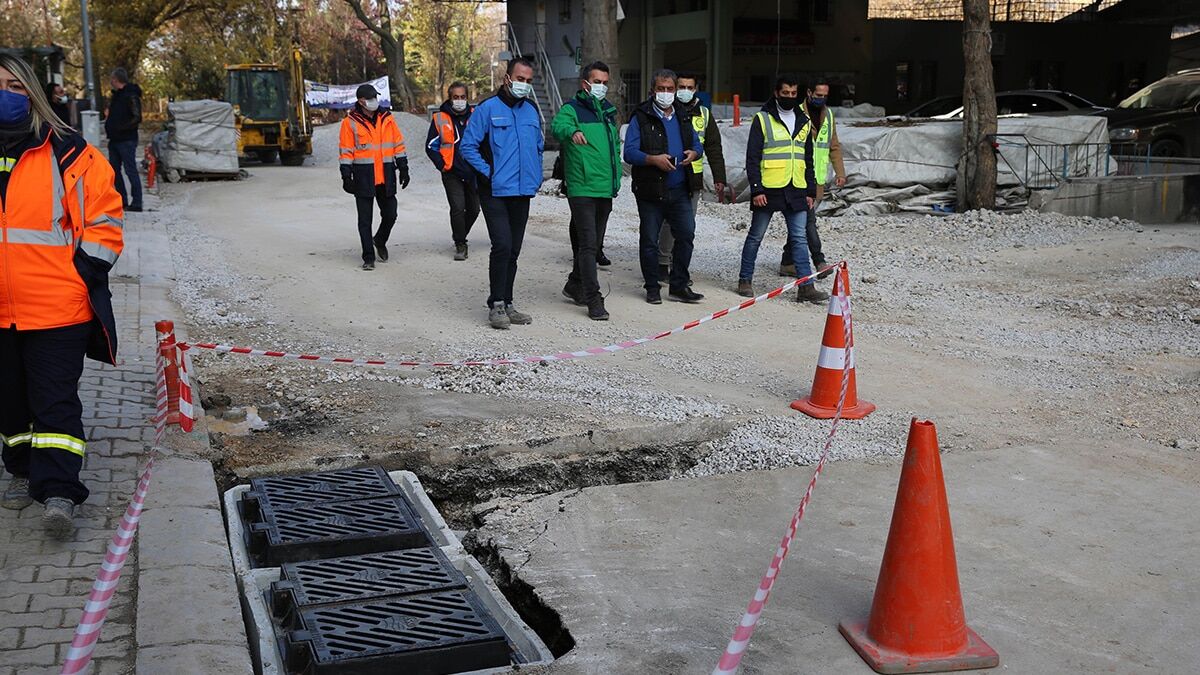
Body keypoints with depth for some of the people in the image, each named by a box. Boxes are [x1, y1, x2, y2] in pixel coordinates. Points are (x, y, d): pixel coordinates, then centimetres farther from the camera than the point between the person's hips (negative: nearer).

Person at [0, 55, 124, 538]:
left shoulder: (68, 153, -4)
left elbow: (104, 218, -2)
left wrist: (84, 273, -8)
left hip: (57, 308, -4)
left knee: (55, 402, -5)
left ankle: (58, 492, -4)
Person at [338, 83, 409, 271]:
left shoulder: (387, 118, 6)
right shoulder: (350, 122, -2)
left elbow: (398, 144, 11)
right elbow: (345, 151, -2)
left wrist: (403, 168, 8)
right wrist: (346, 176, -6)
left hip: (386, 176, 3)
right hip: (363, 177, -3)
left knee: (390, 215, 7)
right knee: (365, 219, 0)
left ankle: (380, 241, 36)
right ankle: (368, 257, 8)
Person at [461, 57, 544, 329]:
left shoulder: (532, 110, 12)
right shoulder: (488, 108, -7)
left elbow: (539, 146, 25)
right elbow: (468, 146, -7)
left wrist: (536, 176, 13)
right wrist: (488, 173, -12)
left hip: (523, 192, 6)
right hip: (495, 192, -6)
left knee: (513, 250, 10)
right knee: (502, 246, -15)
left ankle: (506, 304, 18)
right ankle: (496, 305, -6)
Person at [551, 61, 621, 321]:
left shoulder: (608, 111, 18)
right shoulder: (573, 109, -5)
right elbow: (557, 126, -28)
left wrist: (616, 178, 22)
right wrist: (572, 131, -50)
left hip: (606, 189, 8)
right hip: (582, 189, -8)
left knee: (594, 243, 16)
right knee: (587, 244, -11)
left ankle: (575, 285, 32)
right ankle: (594, 300, -11)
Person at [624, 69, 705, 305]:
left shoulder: (683, 116, 13)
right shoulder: (641, 117, -3)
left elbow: (697, 144, 21)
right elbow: (630, 152, -10)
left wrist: (694, 153, -3)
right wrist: (653, 159, -25)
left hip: (680, 190, 4)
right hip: (650, 191, -4)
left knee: (686, 235, 1)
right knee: (650, 241, 4)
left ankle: (679, 286, 13)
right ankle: (652, 288, 16)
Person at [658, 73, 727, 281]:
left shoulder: (704, 114, 12)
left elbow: (714, 149, 13)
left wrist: (719, 178, 7)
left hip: (694, 179, 3)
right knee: (670, 223, -8)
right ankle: (662, 262, 5)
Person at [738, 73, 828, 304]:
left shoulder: (803, 122, 13)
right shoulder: (763, 119, -2)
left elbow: (808, 160, 19)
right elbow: (752, 158, -6)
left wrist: (810, 191, 13)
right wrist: (756, 189, -13)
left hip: (795, 191, 4)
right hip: (768, 190, -4)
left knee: (799, 239, 0)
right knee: (755, 237, 6)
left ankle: (806, 287, 0)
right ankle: (745, 280, 18)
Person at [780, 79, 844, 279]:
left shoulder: (828, 115, 15)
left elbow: (834, 146, 22)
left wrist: (840, 172, 15)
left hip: (817, 180, 7)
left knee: (800, 220, 10)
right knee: (808, 219, -11)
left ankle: (787, 263, 17)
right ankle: (819, 261, -10)